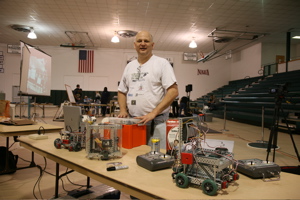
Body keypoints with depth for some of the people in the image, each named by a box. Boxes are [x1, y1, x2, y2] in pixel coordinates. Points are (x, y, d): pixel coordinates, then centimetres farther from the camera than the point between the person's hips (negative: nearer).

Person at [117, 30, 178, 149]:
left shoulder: (162, 63, -3)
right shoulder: (129, 66, 15)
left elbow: (173, 91, -11)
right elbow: (121, 91, 21)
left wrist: (153, 113, -17)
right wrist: (123, 110, 3)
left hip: (156, 122, -5)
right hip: (132, 121, 5)